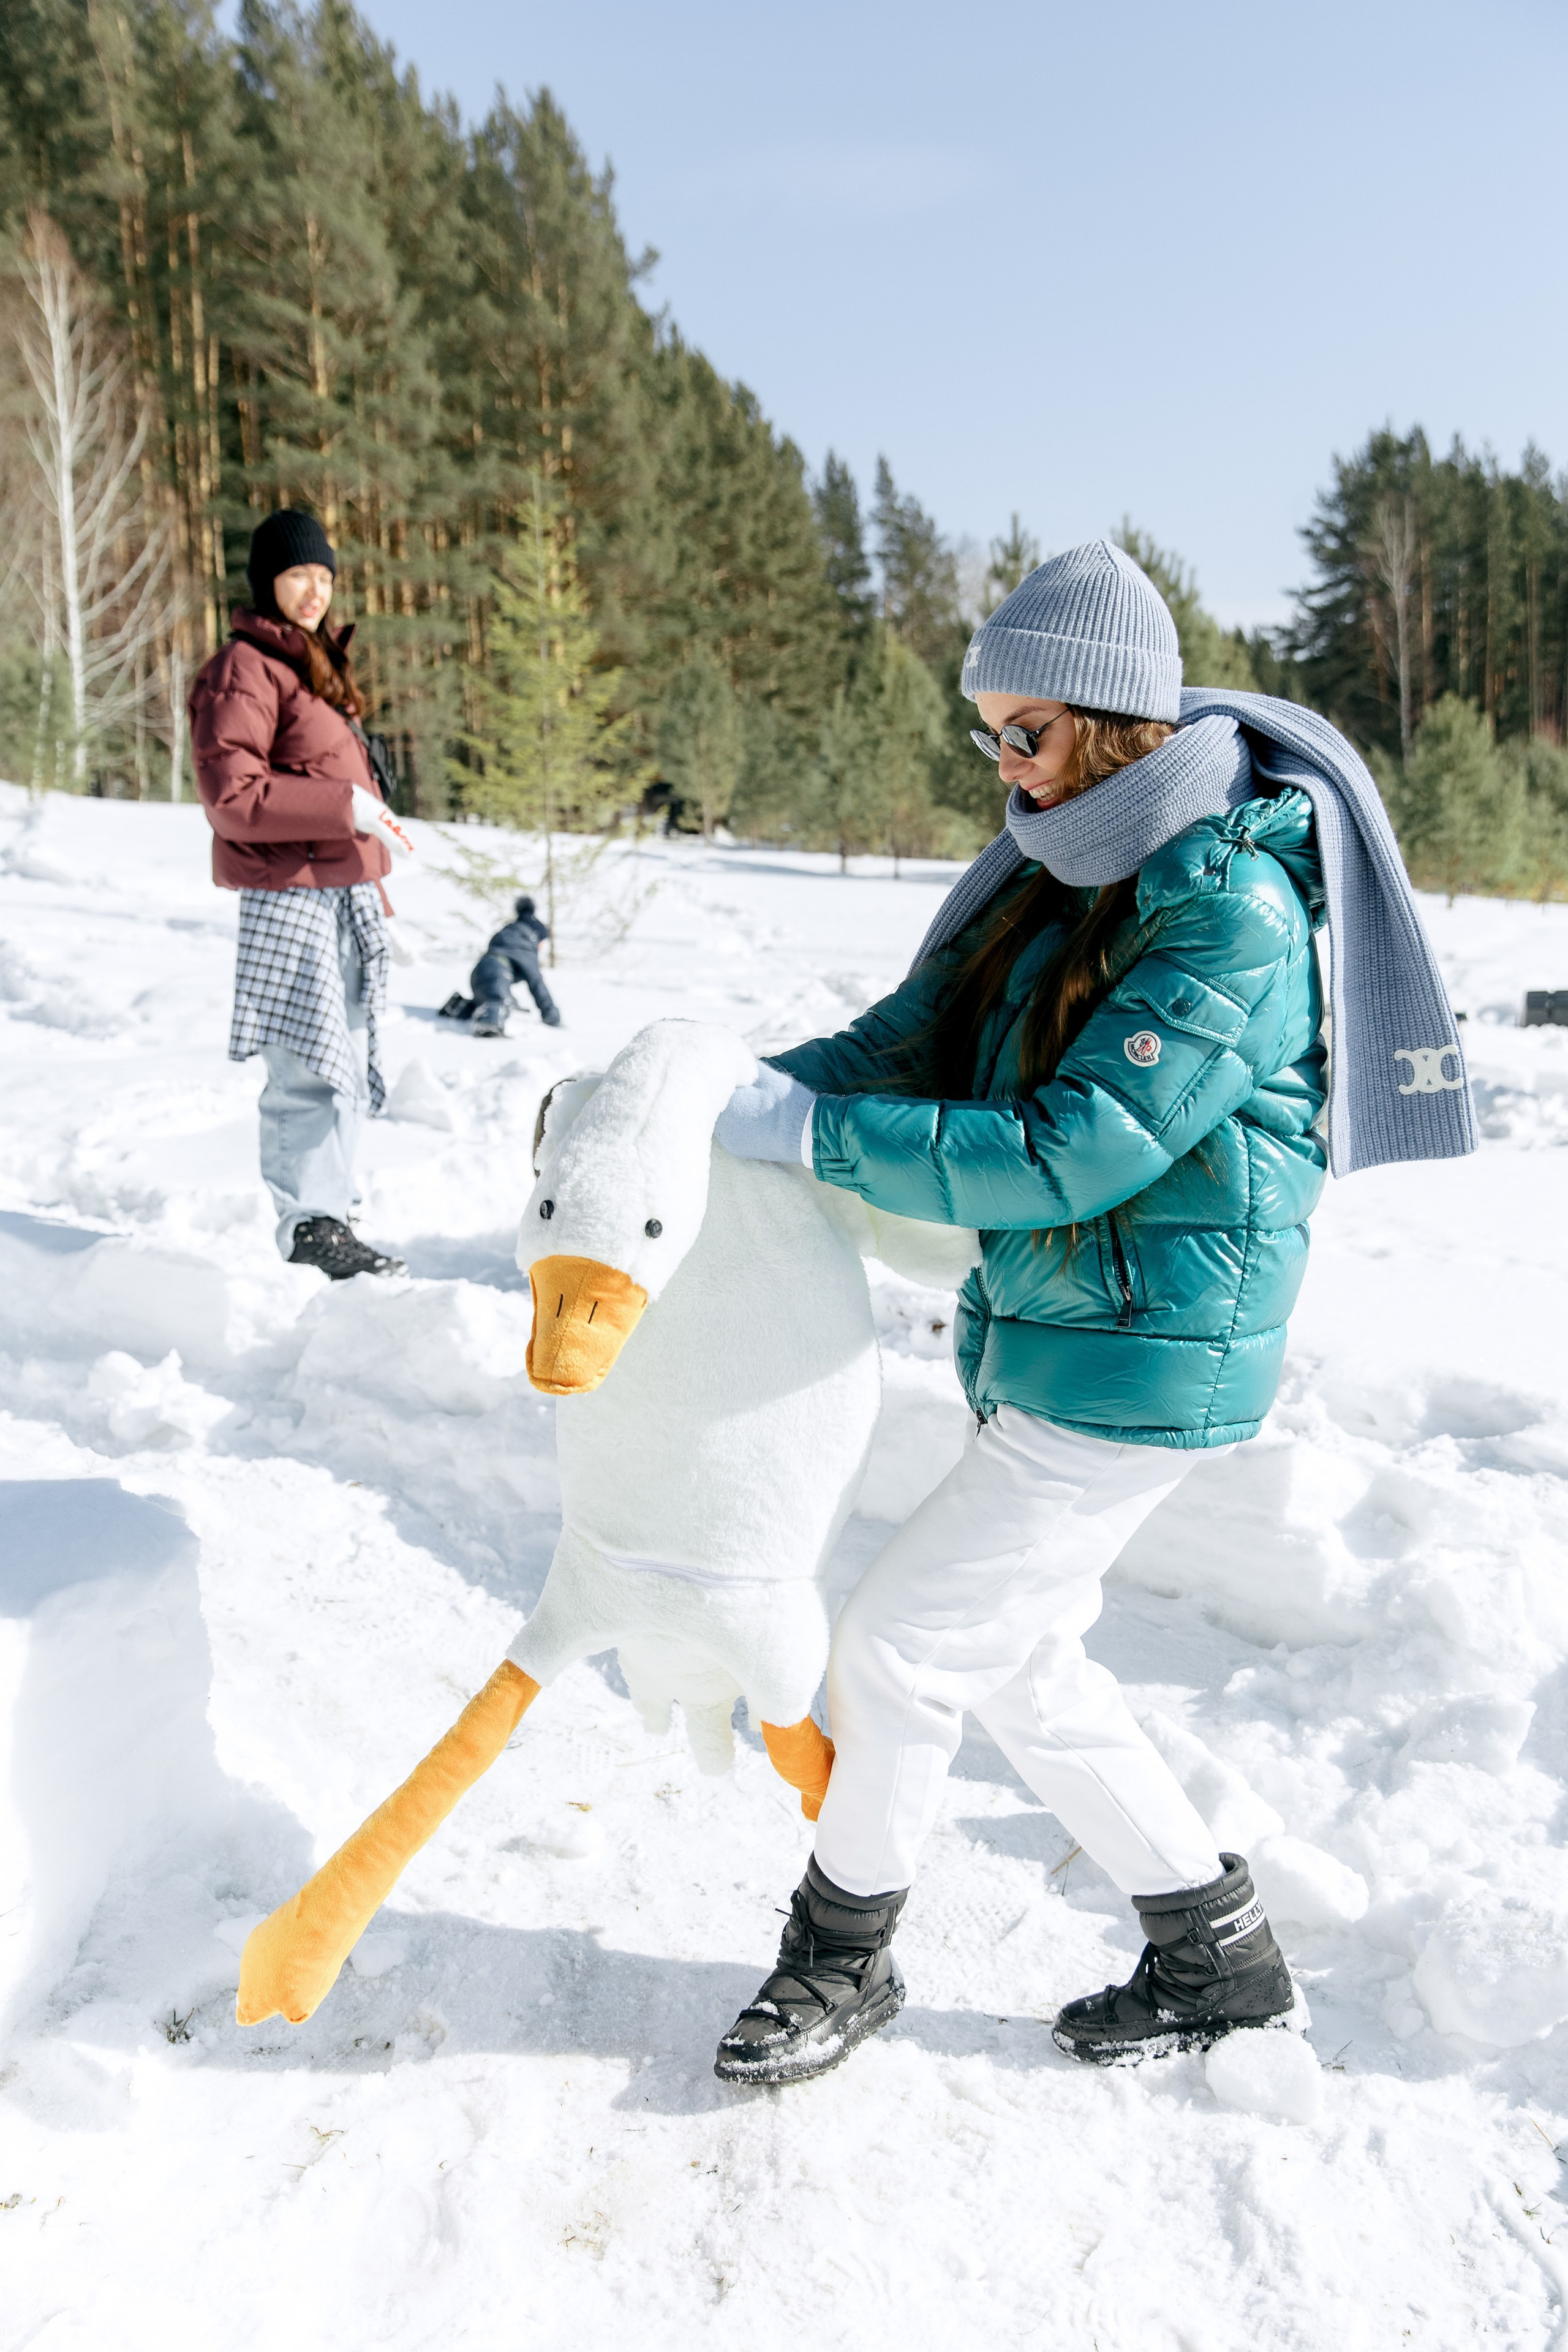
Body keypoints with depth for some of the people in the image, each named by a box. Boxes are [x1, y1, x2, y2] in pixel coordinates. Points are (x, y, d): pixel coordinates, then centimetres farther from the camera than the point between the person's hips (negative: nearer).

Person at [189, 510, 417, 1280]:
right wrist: (345, 807, -21)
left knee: (347, 1061, 13)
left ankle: (325, 1203, 23)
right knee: (310, 1066, -10)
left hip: (347, 893, 9)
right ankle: (310, 1225, -4)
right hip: (288, 897, -9)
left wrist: (372, 882, 22)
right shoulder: (244, 669, -8)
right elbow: (232, 796, -17)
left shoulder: (321, 666, 22)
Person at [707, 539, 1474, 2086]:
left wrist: (812, 1131, -26)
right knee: (1021, 1663, 18)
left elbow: (1063, 1153, -27)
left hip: (1142, 1365, -9)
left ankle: (840, 1958, 26)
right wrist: (741, 1088, -11)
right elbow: (921, 1035, 4)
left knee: (899, 1644, 0)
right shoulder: (1069, 870, 6)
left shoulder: (1235, 913, -22)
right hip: (1046, 1336, 9)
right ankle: (1215, 1954, 36)